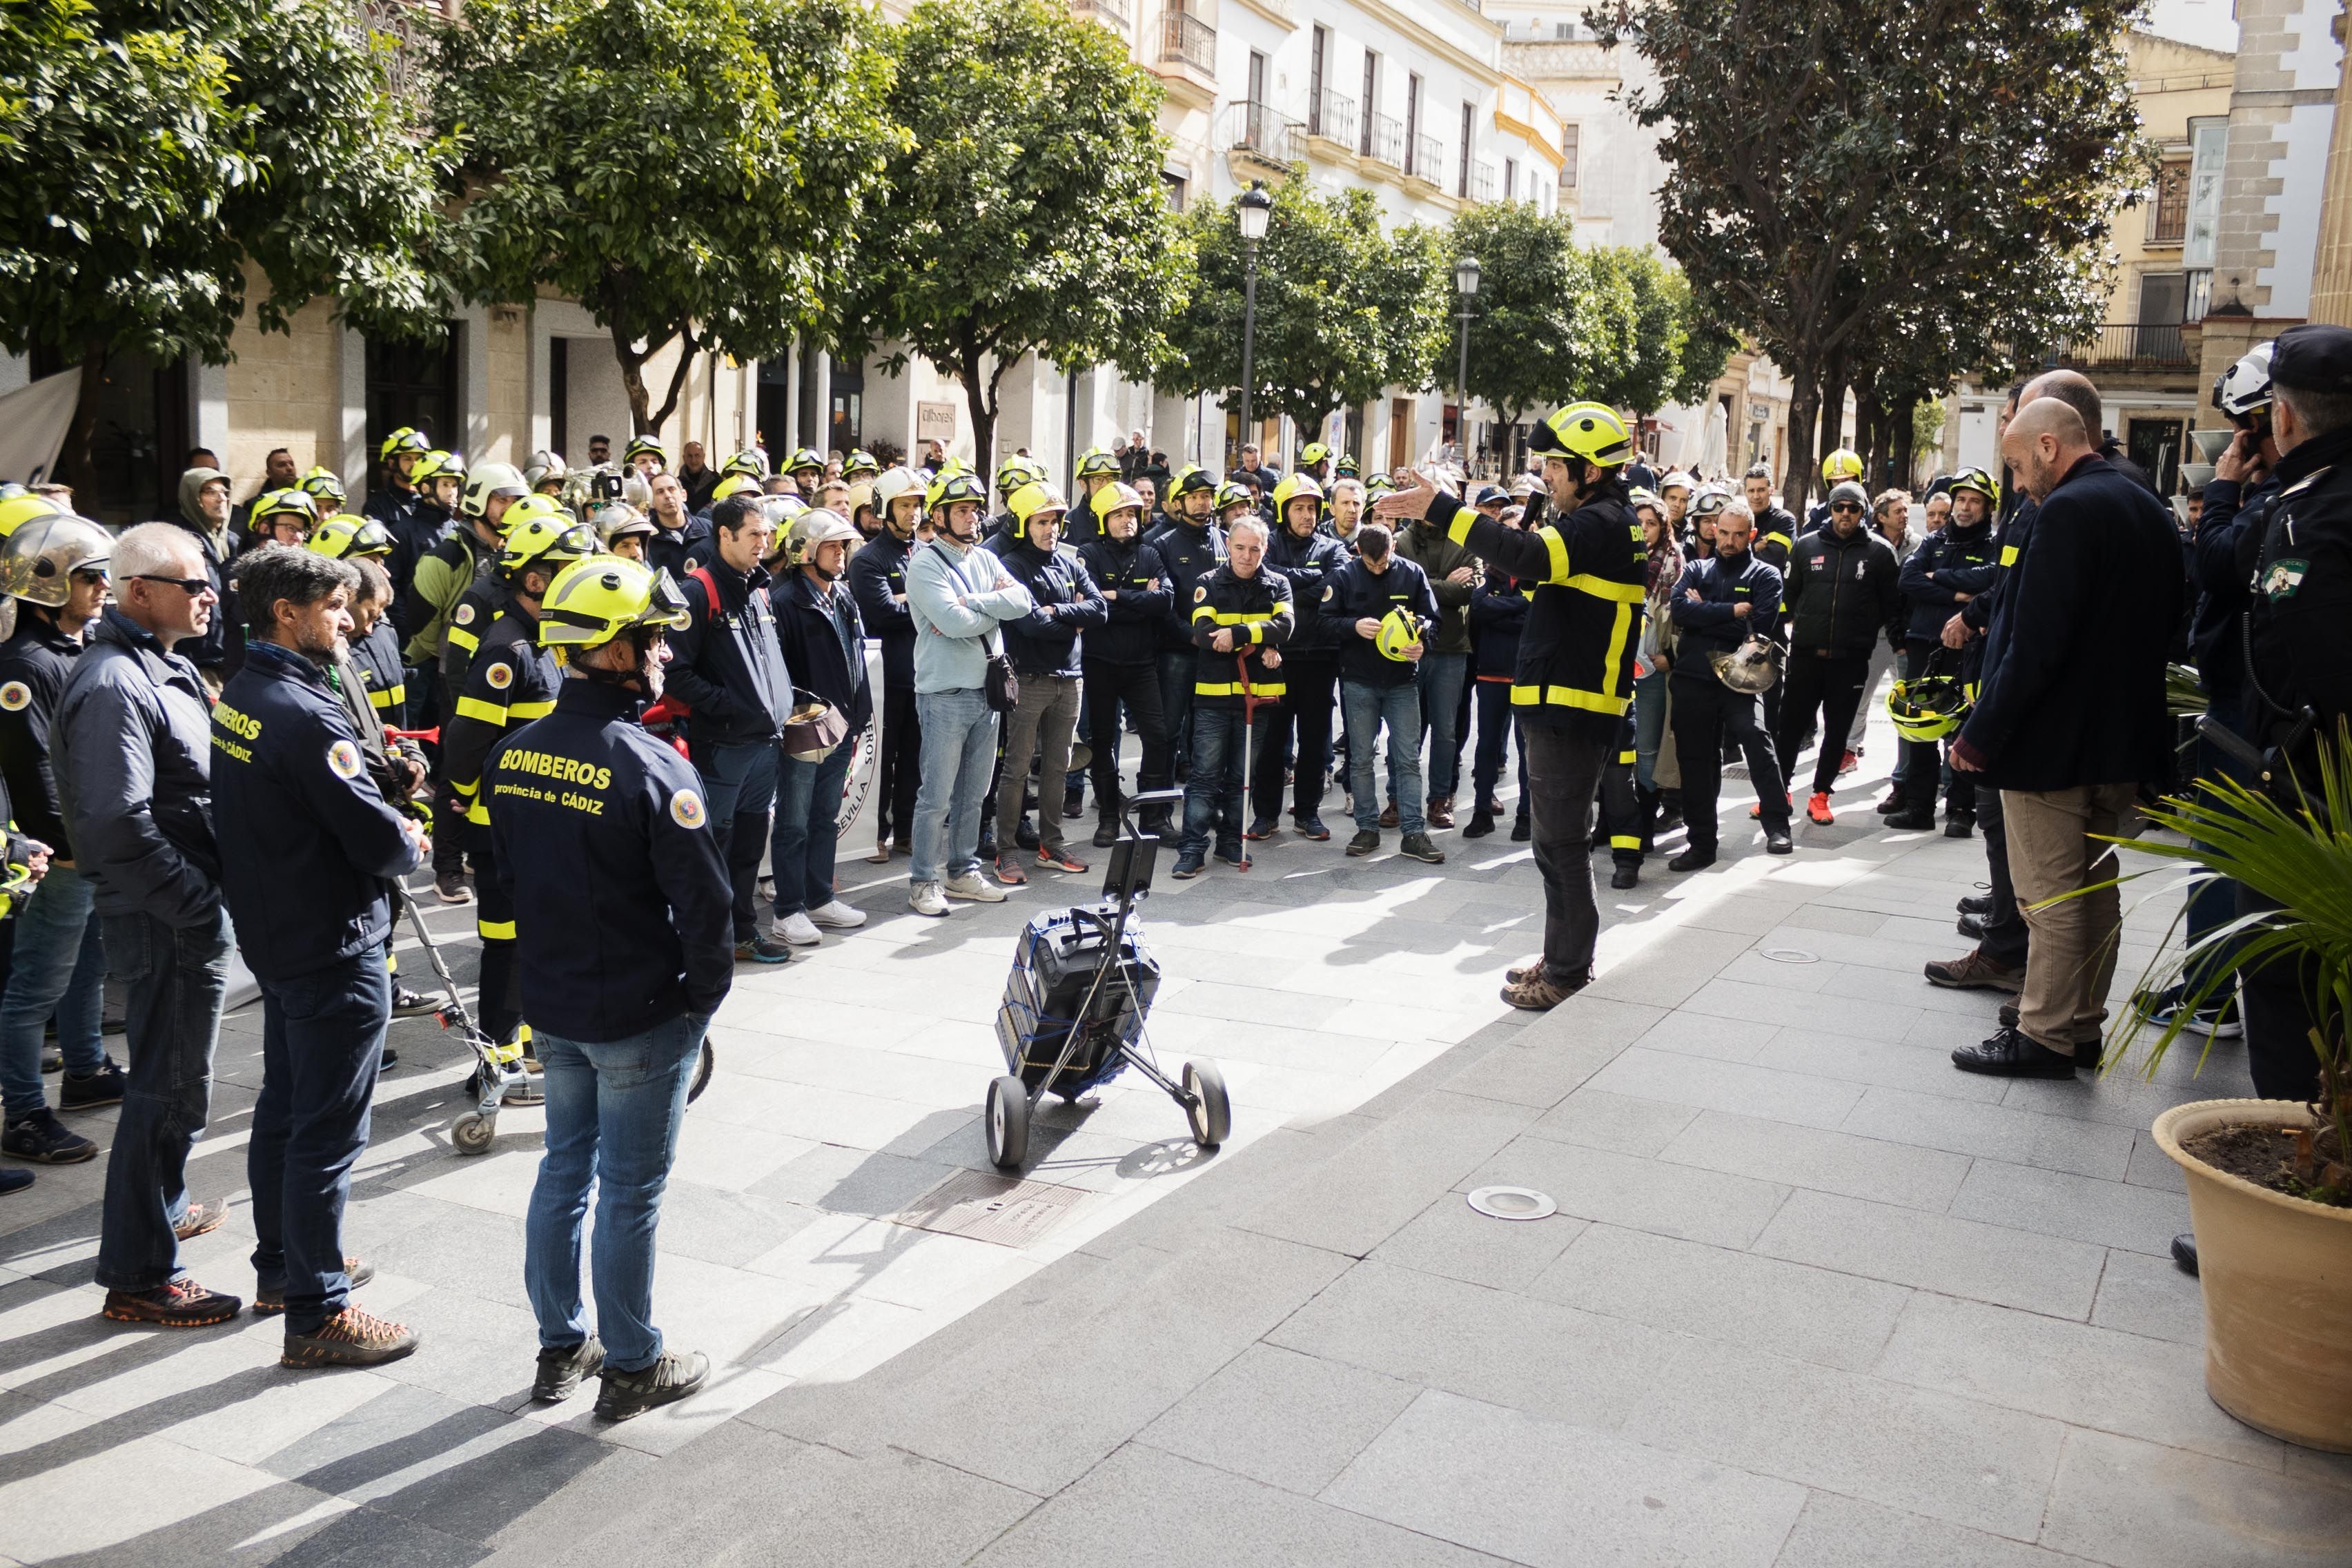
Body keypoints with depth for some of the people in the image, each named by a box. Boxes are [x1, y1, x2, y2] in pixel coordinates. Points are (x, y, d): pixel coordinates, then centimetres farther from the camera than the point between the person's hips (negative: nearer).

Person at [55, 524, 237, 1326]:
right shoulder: (113, 686, -21)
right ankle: (138, 1275, 9)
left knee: (173, 1073, 24)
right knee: (172, 1087, -2)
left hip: (189, 913, 10)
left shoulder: (164, 666, 11)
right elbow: (121, 824, -27)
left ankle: (164, 1206, 43)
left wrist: (211, 894, 12)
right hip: (165, 923, -10)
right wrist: (198, 907, -22)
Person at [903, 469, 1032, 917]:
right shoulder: (925, 565, -9)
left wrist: (970, 604, -16)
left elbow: (1021, 600, -4)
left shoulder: (985, 559, 12)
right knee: (937, 796, -2)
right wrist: (996, 606, -7)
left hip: (987, 690, 7)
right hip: (946, 694, -7)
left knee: (973, 792, 14)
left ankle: (963, 871, 25)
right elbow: (953, 621, -23)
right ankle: (925, 881, 8)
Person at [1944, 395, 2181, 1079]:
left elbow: (2034, 644, -23)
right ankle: (2083, 1026, 27)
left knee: (2050, 893, -1)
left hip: (2054, 741, -9)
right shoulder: (2149, 511, 10)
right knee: (2095, 883, 16)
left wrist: (1980, 736, -17)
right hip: (2124, 740, 9)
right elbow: (2164, 624, 16)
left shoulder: (2068, 512, -19)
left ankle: (2045, 1035, 7)